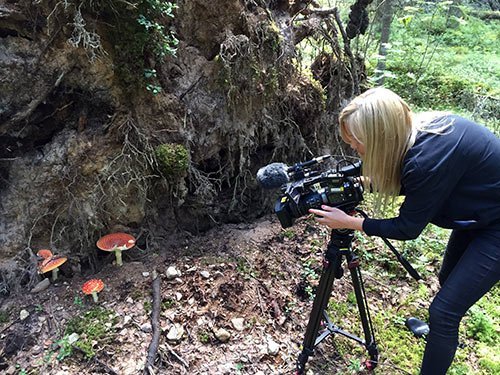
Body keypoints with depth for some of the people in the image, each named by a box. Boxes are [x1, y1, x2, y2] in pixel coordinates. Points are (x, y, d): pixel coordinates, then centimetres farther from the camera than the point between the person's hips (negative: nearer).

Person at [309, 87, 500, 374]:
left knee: (444, 309, -6)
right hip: (477, 214, 9)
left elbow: (408, 228, -22)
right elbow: (400, 181, 7)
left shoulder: (428, 158, -36)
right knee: (449, 281, 25)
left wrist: (350, 223, -17)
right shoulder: (417, 128, -11)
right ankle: (442, 332, 52)